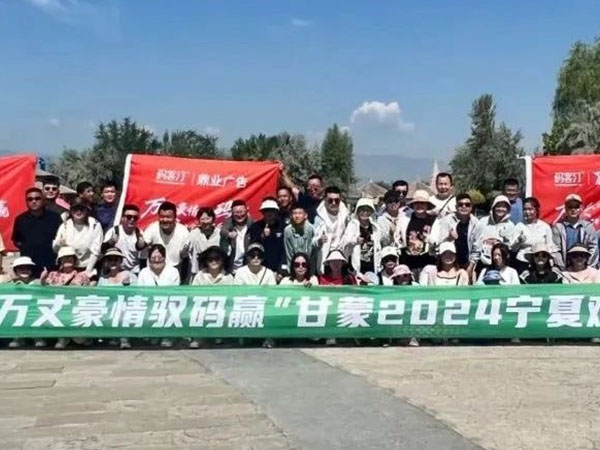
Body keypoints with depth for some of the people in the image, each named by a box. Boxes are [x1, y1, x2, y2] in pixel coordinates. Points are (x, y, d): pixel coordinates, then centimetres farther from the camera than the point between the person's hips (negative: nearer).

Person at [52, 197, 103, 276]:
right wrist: (59, 243, -20)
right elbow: (55, 248, 3)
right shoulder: (65, 225, 3)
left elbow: (95, 251, -7)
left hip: (88, 267, -2)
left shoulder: (95, 225, -6)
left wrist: (88, 270, -11)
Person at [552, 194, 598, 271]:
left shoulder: (588, 227, 6)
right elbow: (555, 250, -4)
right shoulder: (558, 227, 0)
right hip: (565, 269, -1)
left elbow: (593, 249, 3)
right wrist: (562, 268, -10)